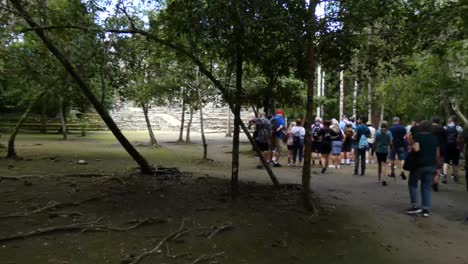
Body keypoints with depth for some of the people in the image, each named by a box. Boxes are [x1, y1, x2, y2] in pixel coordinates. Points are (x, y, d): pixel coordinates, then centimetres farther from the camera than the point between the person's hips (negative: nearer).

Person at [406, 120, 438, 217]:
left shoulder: (417, 136, -6)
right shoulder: (434, 138, 9)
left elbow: (416, 149, -22)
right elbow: (437, 154, 10)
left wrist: (411, 145, -2)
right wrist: (435, 166, 17)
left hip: (419, 164, -4)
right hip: (431, 165, 4)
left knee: (412, 184, 11)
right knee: (427, 187, 9)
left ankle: (415, 206, 5)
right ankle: (426, 209, 6)